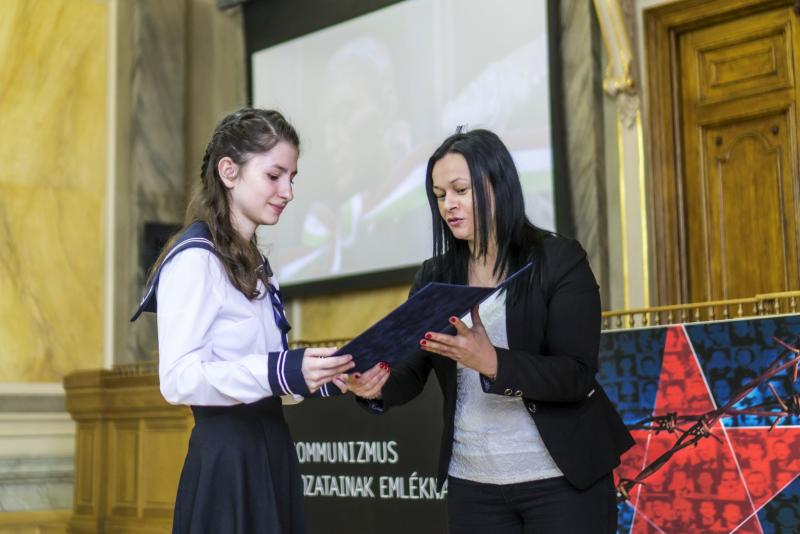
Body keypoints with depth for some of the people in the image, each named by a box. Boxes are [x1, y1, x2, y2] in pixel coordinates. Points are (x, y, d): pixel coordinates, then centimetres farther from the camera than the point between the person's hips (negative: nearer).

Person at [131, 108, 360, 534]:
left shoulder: (255, 264, 15)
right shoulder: (194, 258, -13)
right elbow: (178, 378, -21)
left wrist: (325, 379, 2)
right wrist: (280, 371, -30)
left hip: (270, 448, 9)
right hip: (227, 456, -9)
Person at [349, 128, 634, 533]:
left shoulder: (560, 260, -7)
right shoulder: (434, 277, 6)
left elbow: (576, 375, -16)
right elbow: (411, 372, 0)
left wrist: (492, 363, -31)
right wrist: (377, 386, -23)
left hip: (563, 479, -4)